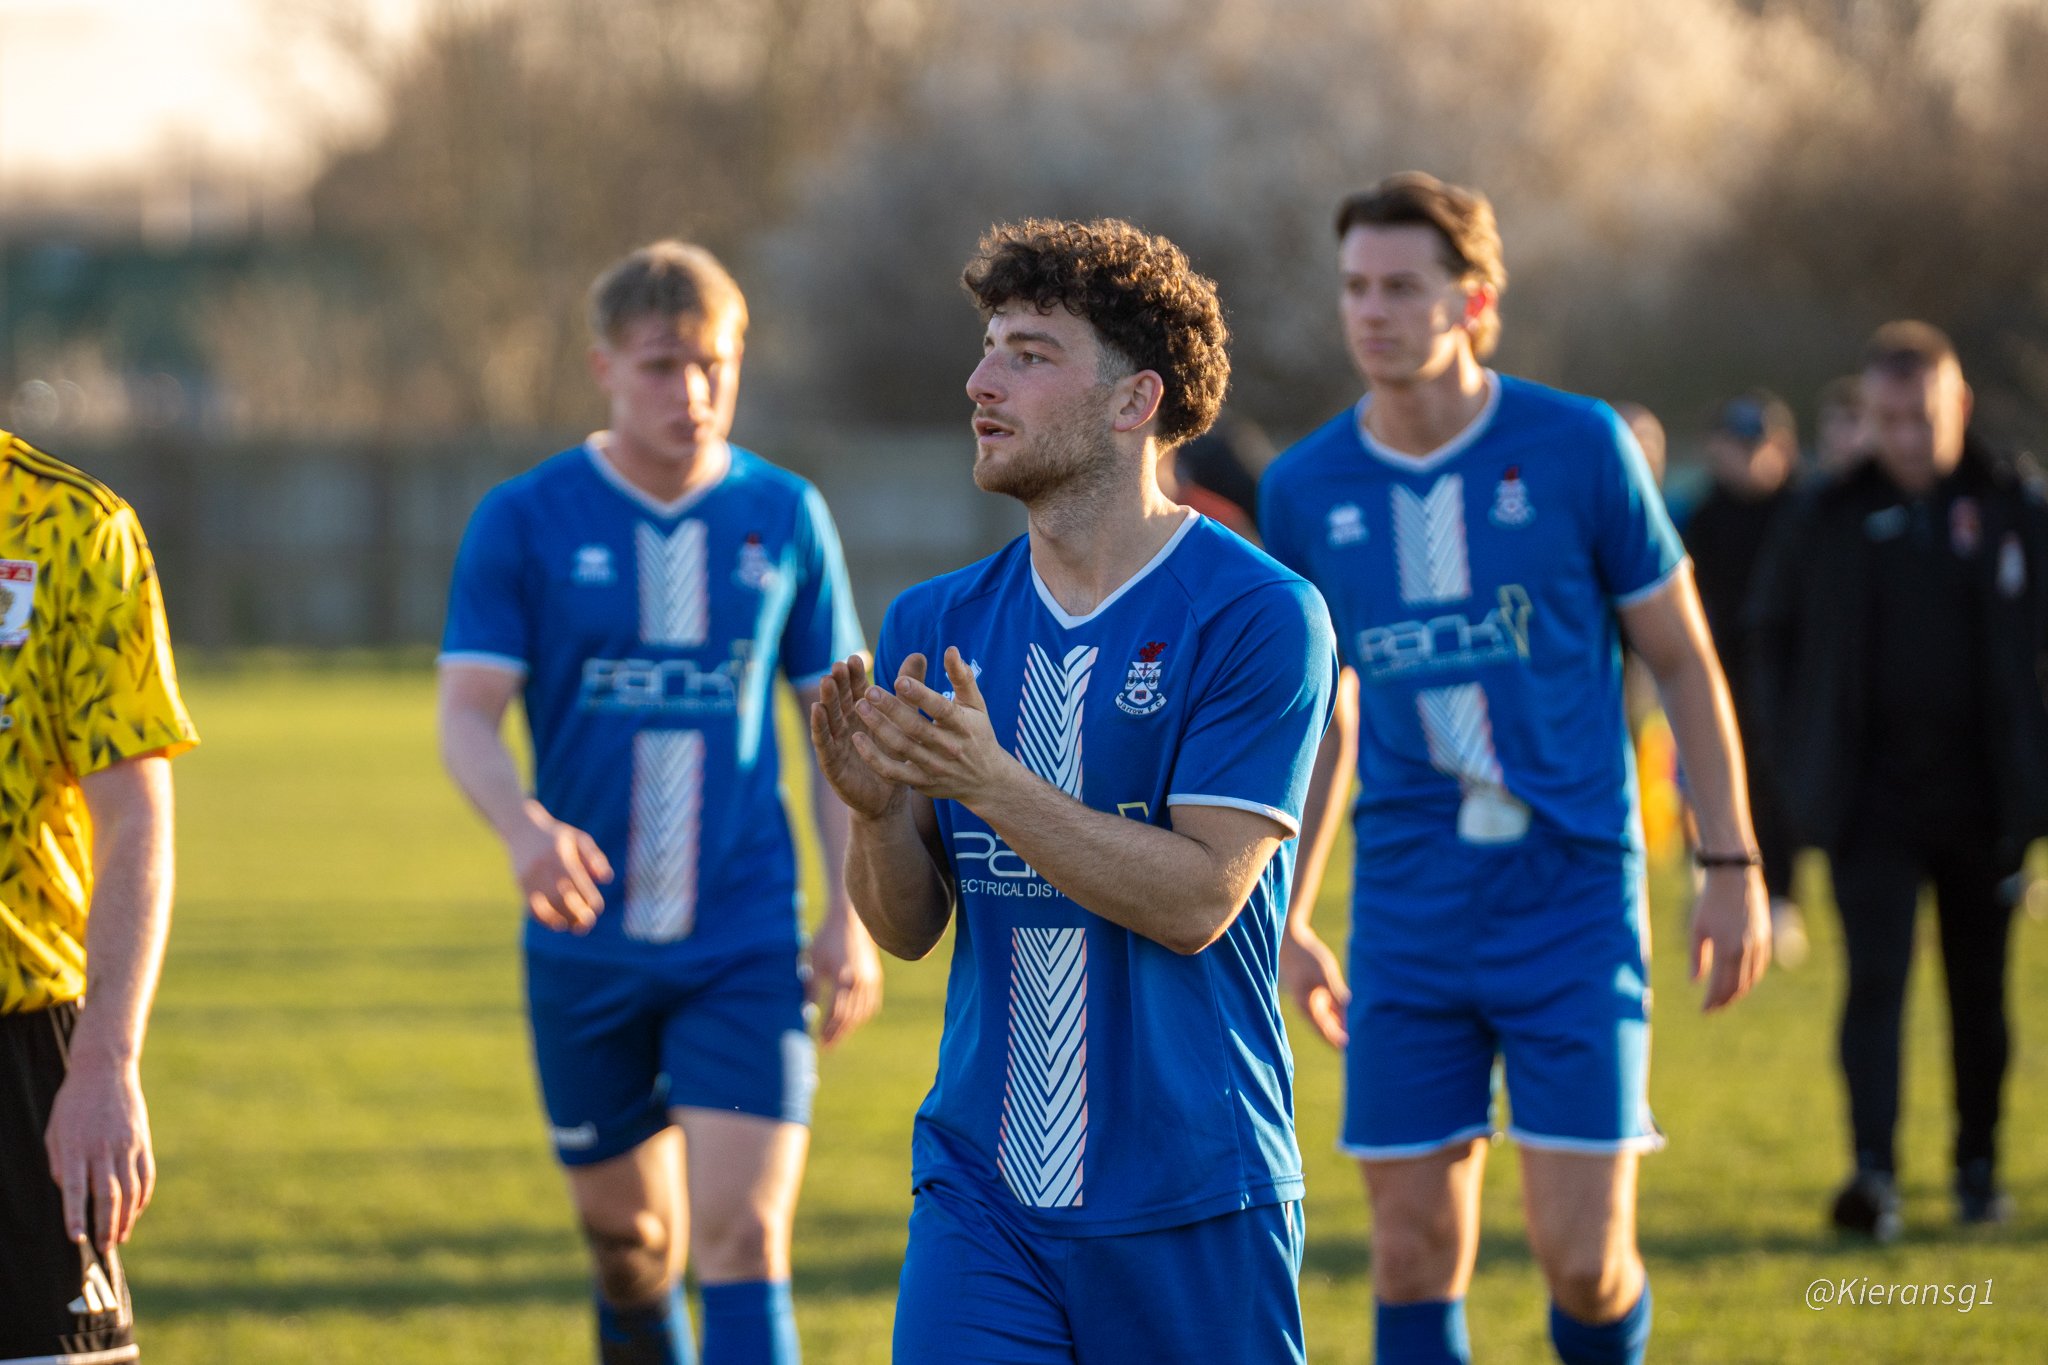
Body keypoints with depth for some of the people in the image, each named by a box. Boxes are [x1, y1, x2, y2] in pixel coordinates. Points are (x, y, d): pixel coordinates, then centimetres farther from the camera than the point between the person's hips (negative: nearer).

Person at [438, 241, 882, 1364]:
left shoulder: (785, 517, 2)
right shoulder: (524, 522, -3)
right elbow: (466, 716, -9)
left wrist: (851, 918, 2)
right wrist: (524, 830, -30)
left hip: (747, 949, 0)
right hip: (587, 952, 0)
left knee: (744, 1238, -13)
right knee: (628, 1231, 13)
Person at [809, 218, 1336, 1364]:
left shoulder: (1259, 615, -8)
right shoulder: (937, 624, 8)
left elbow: (1196, 900, -15)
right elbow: (907, 928, 8)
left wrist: (988, 779, -23)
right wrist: (876, 808, -14)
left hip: (1194, 1212, -3)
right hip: (981, 1185, 3)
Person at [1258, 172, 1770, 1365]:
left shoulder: (1579, 448, -5)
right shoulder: (1307, 488, 3)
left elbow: (1684, 660, 4)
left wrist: (1733, 865, 1)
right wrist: (1286, 919, 17)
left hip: (1574, 905, -2)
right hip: (1409, 920, 3)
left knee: (1584, 1260, -6)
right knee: (1415, 1258, 1)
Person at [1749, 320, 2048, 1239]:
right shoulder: (1829, 520, 2)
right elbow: (1773, 636, 14)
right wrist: (1798, 756, 6)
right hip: (1870, 802, -1)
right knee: (1875, 980, -12)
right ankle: (1874, 1172, -19)